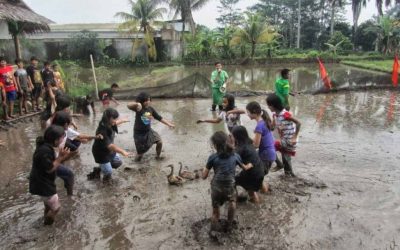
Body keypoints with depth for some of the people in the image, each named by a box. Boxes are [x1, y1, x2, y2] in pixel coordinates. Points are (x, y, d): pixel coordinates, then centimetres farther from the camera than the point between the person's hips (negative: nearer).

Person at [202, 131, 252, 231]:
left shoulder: (213, 157, -1)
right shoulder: (235, 156, 7)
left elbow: (204, 176, 4)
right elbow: (245, 168, 27)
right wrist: (250, 165, 49)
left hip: (216, 188, -1)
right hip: (230, 188, 1)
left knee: (215, 213, 19)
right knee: (232, 201, 32)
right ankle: (229, 224, 34)